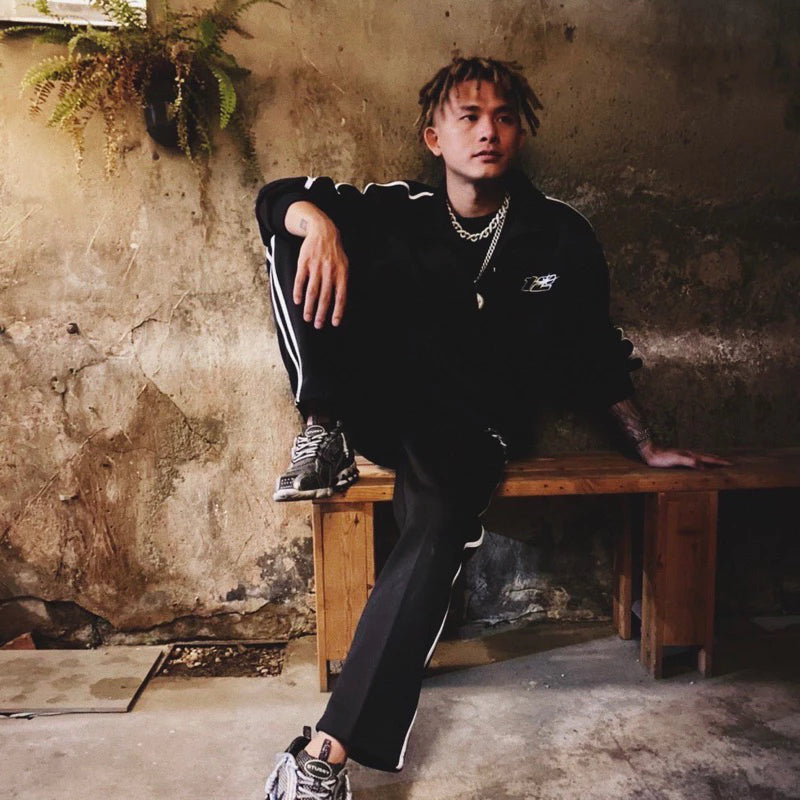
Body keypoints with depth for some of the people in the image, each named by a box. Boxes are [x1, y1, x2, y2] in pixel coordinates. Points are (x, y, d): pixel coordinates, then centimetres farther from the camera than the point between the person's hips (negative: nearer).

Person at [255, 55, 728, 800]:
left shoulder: (560, 237, 2)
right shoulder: (397, 211, 0)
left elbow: (595, 352, 12)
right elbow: (278, 197, 2)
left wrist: (647, 447, 16)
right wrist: (317, 220, -23)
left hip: (470, 427, 0)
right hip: (382, 403, 1)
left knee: (438, 527, -36)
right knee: (299, 230, -12)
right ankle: (325, 433, -15)